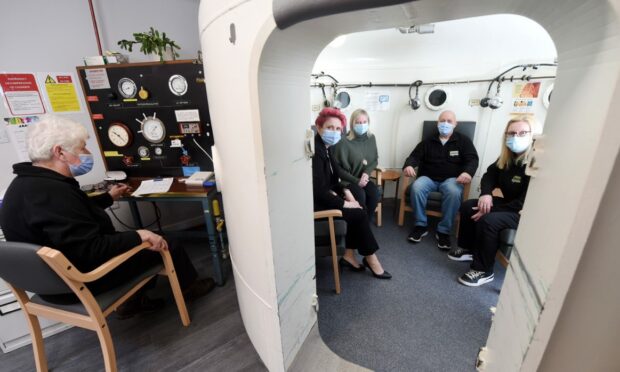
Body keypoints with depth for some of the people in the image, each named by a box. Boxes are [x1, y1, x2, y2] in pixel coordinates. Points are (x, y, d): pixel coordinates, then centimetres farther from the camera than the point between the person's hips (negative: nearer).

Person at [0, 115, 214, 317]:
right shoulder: (51, 192, -32)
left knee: (138, 241, 20)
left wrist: (108, 197, 24)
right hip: (77, 282, -10)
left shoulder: (30, 182, 3)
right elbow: (90, 250, -35)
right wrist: (139, 236, -29)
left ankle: (133, 301, 28)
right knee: (165, 245, -2)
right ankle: (189, 287, 24)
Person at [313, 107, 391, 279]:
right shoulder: (316, 150, -23)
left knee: (358, 211, -1)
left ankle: (349, 256, 8)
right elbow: (318, 190, -26)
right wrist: (344, 203, -15)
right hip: (315, 201, -9)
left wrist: (346, 193, 0)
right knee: (359, 214, -8)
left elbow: (332, 179, 15)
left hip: (324, 195, 9)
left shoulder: (327, 147, 7)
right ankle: (370, 258, 10)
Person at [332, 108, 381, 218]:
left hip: (364, 178, 5)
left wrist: (366, 173, -10)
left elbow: (375, 160, 10)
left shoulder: (371, 138, 4)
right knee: (361, 195, -30)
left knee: (375, 194, -23)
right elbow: (338, 168, -12)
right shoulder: (344, 142, -15)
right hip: (348, 180, -4)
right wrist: (356, 181, -14)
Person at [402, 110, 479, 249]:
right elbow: (415, 156, 6)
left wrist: (467, 172, -24)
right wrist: (408, 165, -20)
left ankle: (444, 230, -20)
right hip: (428, 178, 1)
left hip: (451, 179, -1)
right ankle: (421, 225, -16)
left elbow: (472, 159, 0)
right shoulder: (428, 141, 15)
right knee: (416, 187, -33)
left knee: (454, 192, -36)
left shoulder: (463, 141, 11)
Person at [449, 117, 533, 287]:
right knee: (468, 206, -1)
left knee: (488, 220, -30)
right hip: (507, 203, 9)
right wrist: (486, 194, -14)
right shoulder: (506, 156, 2)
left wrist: (491, 210, -26)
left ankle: (484, 271, -13)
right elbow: (490, 174, 9)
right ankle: (468, 249, 15)